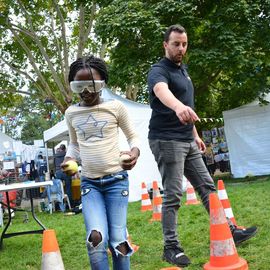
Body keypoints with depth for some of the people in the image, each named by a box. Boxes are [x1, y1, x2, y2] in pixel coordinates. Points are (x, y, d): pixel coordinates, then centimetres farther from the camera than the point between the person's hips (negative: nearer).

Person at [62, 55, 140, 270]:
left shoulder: (115, 107, -4)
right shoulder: (71, 113, 6)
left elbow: (133, 136, 7)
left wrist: (135, 151, -14)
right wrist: (68, 159, 0)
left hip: (116, 180, -2)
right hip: (89, 182, 2)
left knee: (118, 240, -2)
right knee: (96, 238, -16)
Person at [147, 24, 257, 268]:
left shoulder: (183, 70, 16)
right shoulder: (158, 71, -11)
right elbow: (162, 91, -37)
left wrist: (195, 135, 22)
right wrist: (178, 106, -58)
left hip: (187, 141, 8)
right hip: (166, 141, -8)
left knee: (207, 186, 11)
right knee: (173, 195, -6)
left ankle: (229, 231, 19)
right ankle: (171, 247, 3)